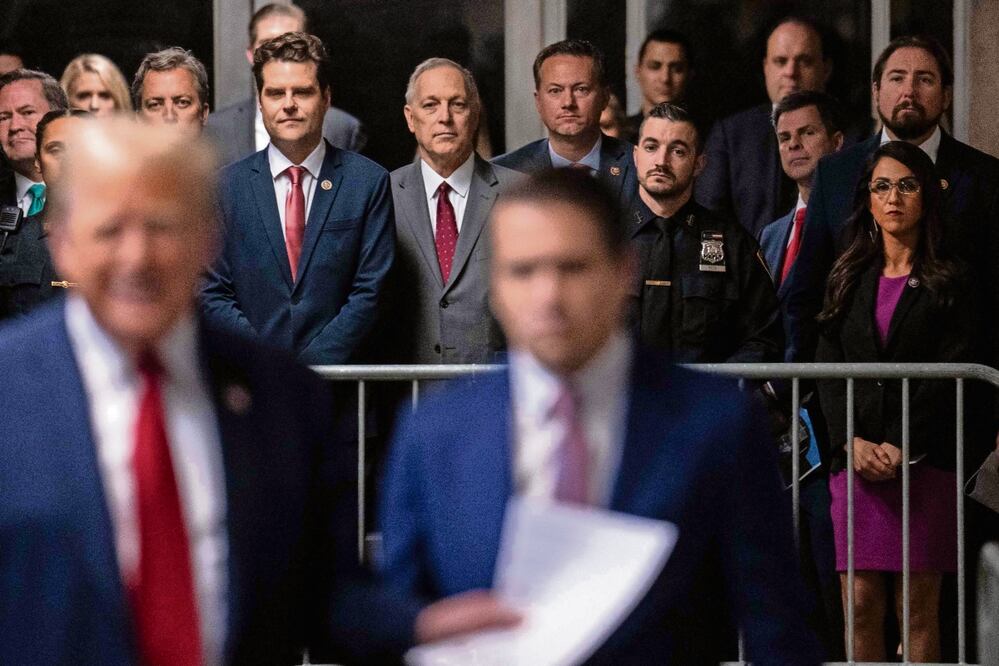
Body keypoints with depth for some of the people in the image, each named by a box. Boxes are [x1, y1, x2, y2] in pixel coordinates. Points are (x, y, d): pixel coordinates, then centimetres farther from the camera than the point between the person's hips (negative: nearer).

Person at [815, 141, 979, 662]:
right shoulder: (848, 279, 15)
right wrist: (853, 441, -7)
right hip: (855, 459, 3)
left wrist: (901, 447, -12)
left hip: (925, 461, -2)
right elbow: (827, 368, 8)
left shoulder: (947, 282, 6)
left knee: (919, 608, -5)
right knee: (861, 605, -3)